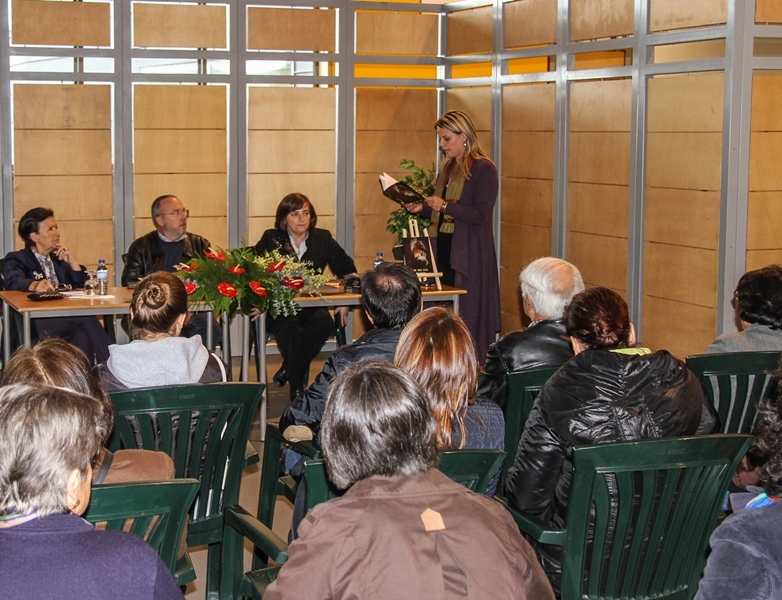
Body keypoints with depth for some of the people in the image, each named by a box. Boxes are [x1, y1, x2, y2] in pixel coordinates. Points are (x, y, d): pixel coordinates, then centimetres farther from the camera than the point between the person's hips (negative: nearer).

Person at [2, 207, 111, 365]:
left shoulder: (59, 259, 28)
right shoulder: (17, 260, 9)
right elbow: (13, 282, -15)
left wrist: (72, 262, 7)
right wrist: (35, 285, -37)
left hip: (67, 319, 5)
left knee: (83, 335, -33)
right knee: (87, 319, -32)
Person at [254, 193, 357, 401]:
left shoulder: (323, 239, 11)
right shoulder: (271, 240, 5)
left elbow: (348, 270, 15)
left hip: (311, 305, 2)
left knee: (324, 322, -32)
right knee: (291, 328, -35)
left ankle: (288, 370, -14)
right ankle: (297, 389, -20)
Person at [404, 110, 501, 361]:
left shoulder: (484, 169, -7)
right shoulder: (447, 168, 17)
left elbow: (481, 214, -16)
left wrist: (445, 206, -22)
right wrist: (422, 208, 6)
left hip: (471, 253, -7)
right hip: (445, 248, 8)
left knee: (469, 314, -6)